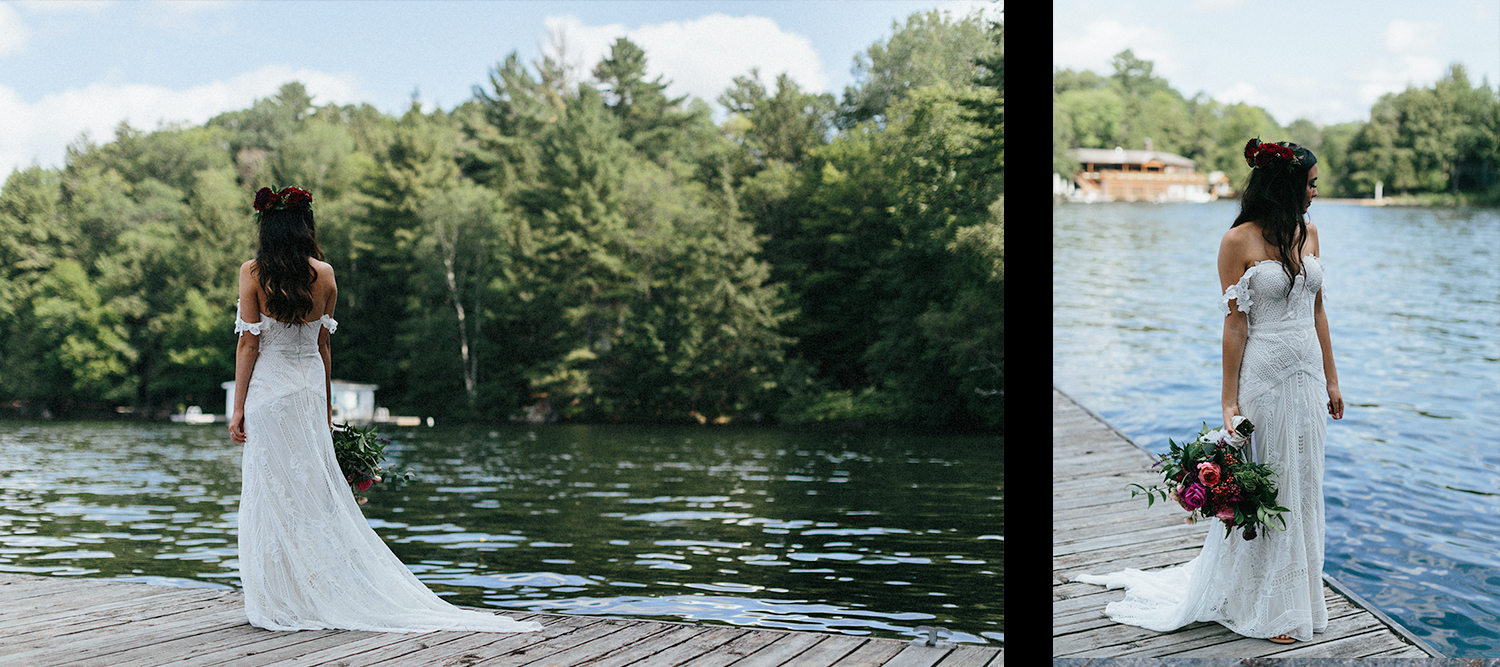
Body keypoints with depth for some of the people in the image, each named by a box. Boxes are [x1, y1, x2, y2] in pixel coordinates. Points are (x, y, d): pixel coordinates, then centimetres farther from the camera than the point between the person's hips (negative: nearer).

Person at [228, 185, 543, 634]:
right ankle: (317, 596, 13)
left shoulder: (253, 273, -7)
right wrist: (325, 405, 13)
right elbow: (323, 346, 7)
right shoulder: (324, 275, 3)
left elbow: (248, 345, -8)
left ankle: (283, 604, 3)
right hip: (310, 390, 4)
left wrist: (238, 407, -3)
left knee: (273, 496, 0)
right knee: (313, 491, 9)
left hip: (268, 390, -4)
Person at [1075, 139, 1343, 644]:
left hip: (1307, 375, 6)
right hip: (1265, 375, -6)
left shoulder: (1307, 232, 8)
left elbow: (1317, 310, 14)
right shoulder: (1239, 241, -11)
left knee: (1303, 486, 13)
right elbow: (1235, 325, -12)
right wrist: (1230, 402, -13)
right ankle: (1266, 608, 15)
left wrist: (1331, 379, 13)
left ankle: (1299, 595, 27)